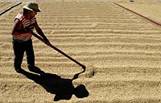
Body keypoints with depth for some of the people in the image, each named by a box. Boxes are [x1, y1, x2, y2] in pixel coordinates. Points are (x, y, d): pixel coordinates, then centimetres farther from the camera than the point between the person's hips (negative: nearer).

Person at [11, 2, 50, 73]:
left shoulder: (33, 18, -8)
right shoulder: (20, 20, -32)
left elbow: (37, 28, -2)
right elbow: (13, 32, -35)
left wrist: (45, 38, -8)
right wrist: (25, 31, -37)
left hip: (28, 40, 6)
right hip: (18, 42, -6)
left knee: (31, 54, 10)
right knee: (19, 56, 11)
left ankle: (31, 66, 32)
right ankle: (17, 67, 38)